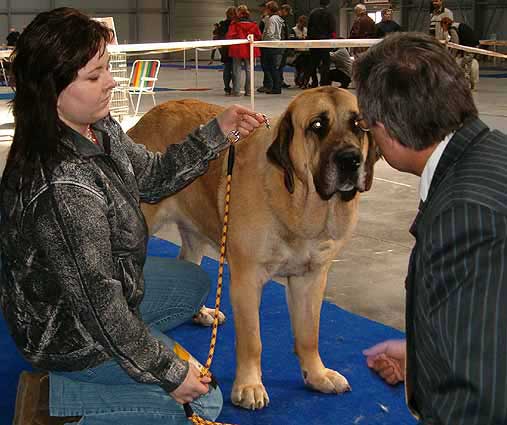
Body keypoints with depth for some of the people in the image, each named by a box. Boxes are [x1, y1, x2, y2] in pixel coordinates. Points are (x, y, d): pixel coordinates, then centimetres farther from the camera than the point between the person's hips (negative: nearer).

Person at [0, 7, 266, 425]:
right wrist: (167, 373, -19)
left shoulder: (98, 129, -10)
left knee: (194, 283, 26)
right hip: (69, 333, -9)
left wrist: (219, 132, -1)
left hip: (106, 286, 9)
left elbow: (151, 175, 9)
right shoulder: (63, 187, -37)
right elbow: (98, 303, -30)